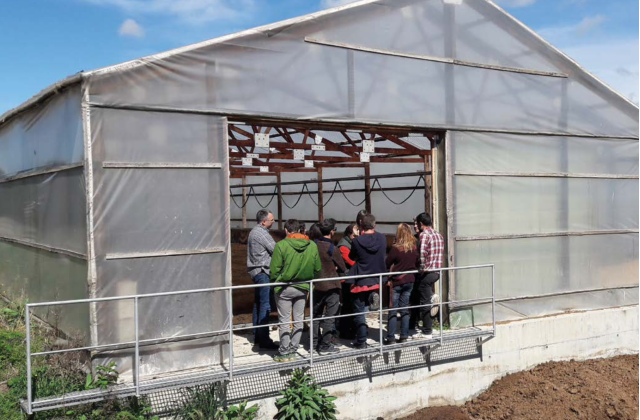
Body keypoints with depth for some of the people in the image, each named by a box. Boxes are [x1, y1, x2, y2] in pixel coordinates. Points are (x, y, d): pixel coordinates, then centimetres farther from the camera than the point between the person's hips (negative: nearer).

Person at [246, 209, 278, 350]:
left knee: (258, 304, 15)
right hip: (263, 272, -11)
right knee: (265, 306, -9)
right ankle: (264, 340, -7)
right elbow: (275, 249, -15)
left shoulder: (254, 231, 15)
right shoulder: (261, 233, -16)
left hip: (256, 272, 11)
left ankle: (257, 337, 23)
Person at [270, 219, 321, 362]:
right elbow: (317, 269, 4)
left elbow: (275, 269, -12)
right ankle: (293, 351, 19)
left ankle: (284, 353, 11)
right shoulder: (312, 246, -2)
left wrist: (275, 283, 4)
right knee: (298, 320, 13)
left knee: (285, 321, 6)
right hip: (303, 288, 4)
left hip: (284, 289, -3)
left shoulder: (281, 245, -14)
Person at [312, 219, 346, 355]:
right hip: (331, 287, -5)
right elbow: (343, 268, -7)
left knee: (316, 315, 17)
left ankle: (314, 343, 25)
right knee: (329, 317, 4)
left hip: (317, 286, 6)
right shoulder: (332, 248, -17)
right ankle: (325, 346, 8)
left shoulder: (314, 245, -2)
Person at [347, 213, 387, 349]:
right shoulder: (382, 238, -5)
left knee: (359, 312, 6)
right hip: (377, 280, 4)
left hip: (361, 281, -4)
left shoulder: (357, 241, -16)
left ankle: (361, 341, 9)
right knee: (364, 308, 28)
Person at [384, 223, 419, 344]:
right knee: (404, 309, 12)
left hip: (397, 282, -5)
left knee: (393, 311, 1)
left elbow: (387, 264, -8)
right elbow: (417, 262, 11)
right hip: (409, 281, 5)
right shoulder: (414, 247, -2)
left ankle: (391, 337, 2)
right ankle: (404, 336, 13)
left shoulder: (396, 248, -16)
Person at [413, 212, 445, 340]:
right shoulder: (438, 234, 13)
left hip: (427, 272, -9)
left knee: (424, 302, -2)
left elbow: (422, 254, -22)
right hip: (437, 272, 9)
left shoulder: (424, 234, -14)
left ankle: (427, 332, 3)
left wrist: (421, 270, -11)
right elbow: (441, 253, 14)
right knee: (428, 300, 19)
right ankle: (429, 326, 26)